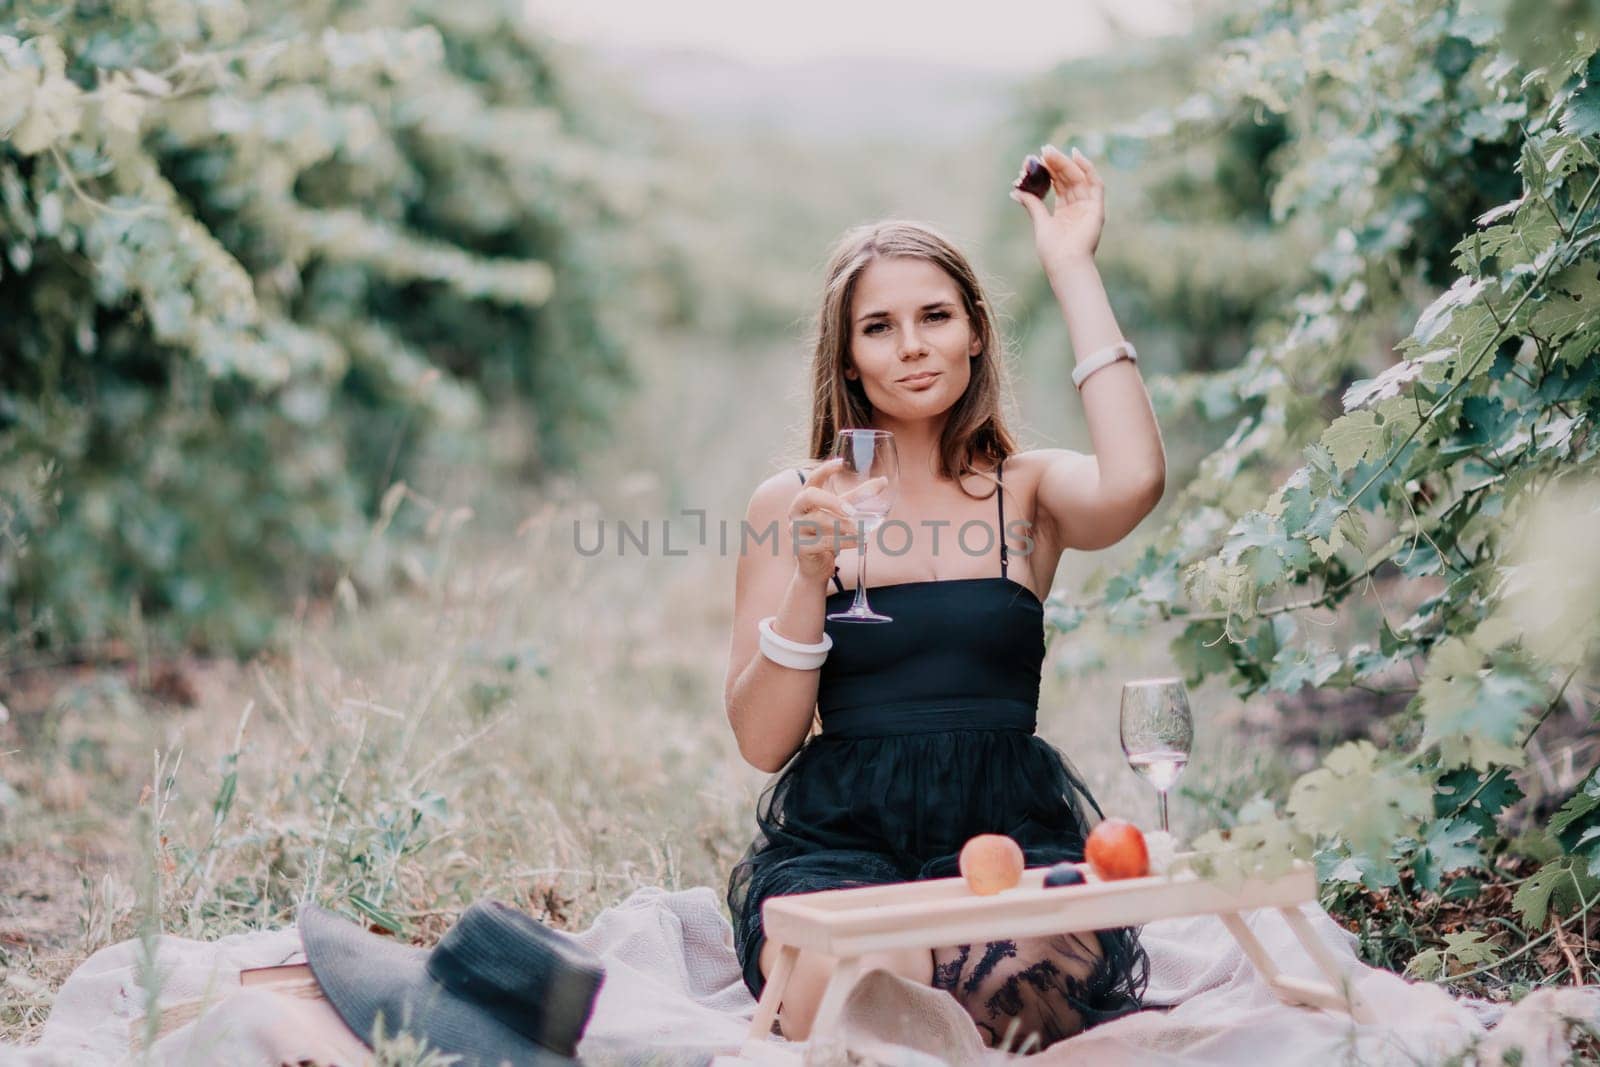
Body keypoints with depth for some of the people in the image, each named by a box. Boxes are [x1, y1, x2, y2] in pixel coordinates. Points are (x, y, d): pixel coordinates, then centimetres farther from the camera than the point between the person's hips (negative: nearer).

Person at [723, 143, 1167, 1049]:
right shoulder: (792, 505, 10)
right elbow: (762, 741, 4)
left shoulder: (1028, 490, 10)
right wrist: (811, 576, -12)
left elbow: (1135, 481, -17)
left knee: (1017, 974, -34)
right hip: (839, 835, 0)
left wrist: (1074, 269, -7)